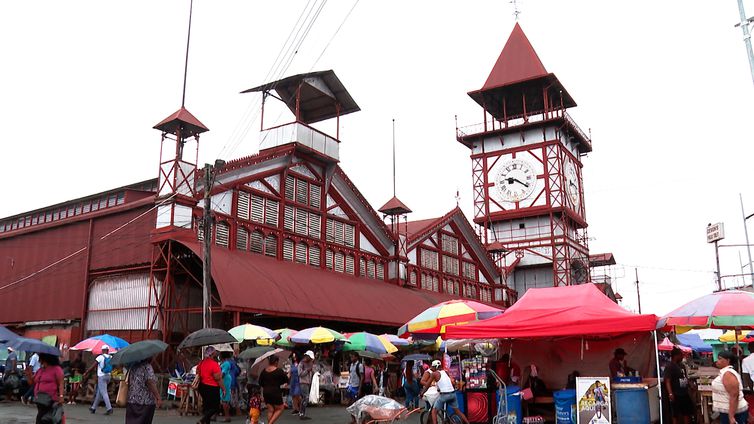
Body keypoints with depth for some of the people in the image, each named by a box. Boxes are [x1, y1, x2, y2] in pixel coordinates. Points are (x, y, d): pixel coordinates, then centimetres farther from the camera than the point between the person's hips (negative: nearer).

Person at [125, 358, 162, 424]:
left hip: (131, 401, 6)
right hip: (145, 403, -6)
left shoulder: (132, 367, 9)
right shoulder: (147, 366, -12)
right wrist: (158, 398, -22)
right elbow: (150, 383, -21)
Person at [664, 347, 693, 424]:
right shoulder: (670, 367, -17)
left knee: (688, 412, 18)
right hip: (676, 395, -9)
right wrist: (670, 393, -31)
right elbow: (667, 381, -23)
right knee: (676, 415, 2)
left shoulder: (682, 365, 10)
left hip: (685, 393, 9)